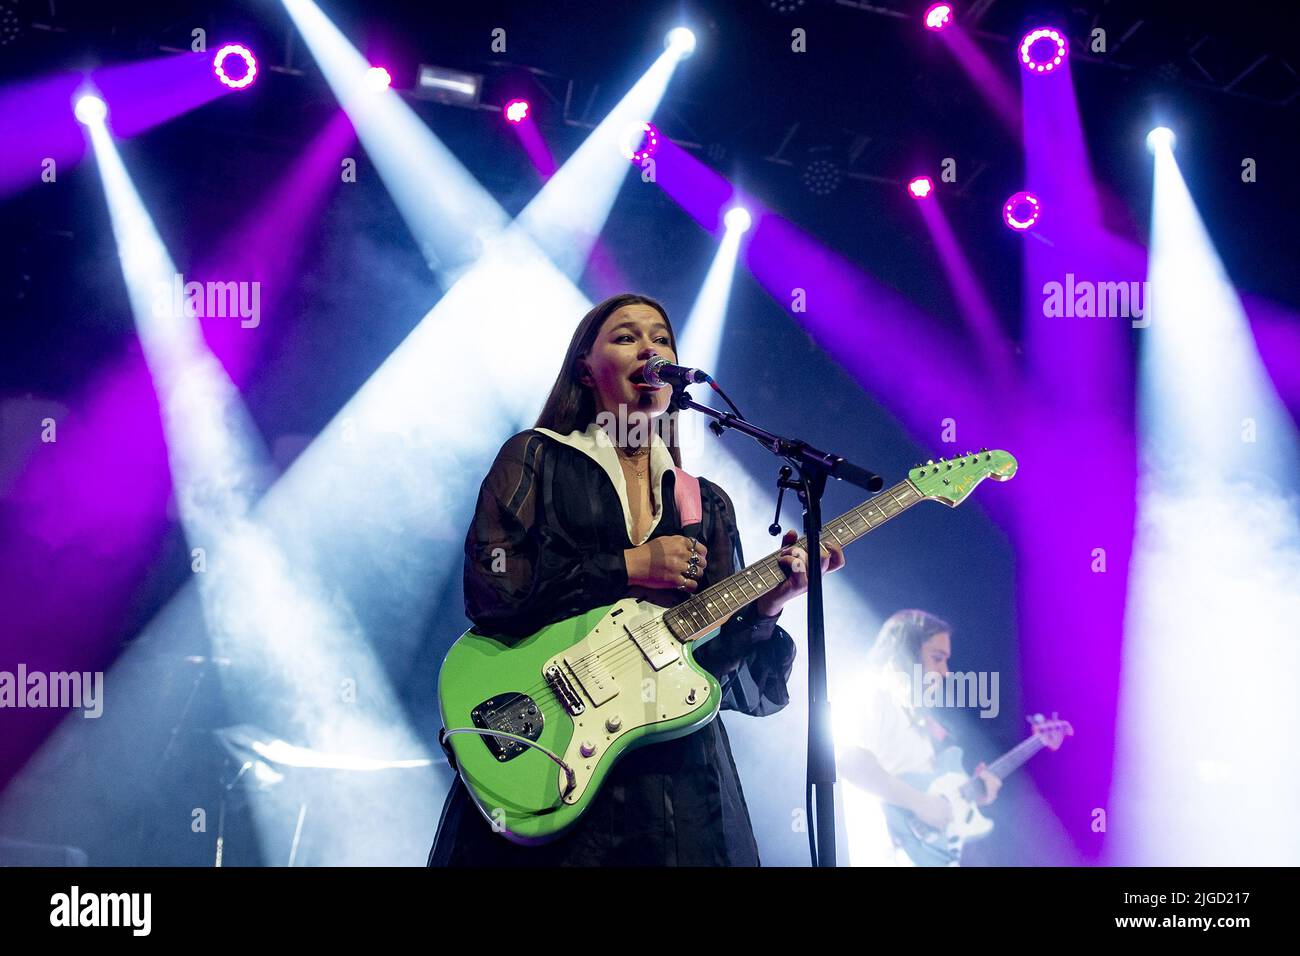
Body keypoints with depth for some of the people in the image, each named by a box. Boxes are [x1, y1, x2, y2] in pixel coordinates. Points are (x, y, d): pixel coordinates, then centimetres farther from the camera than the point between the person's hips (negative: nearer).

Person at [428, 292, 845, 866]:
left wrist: (766, 604, -10)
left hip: (677, 768, 3)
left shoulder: (707, 504, 16)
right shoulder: (536, 458, 6)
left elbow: (720, 656, 10)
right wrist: (633, 566, -9)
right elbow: (489, 586, -9)